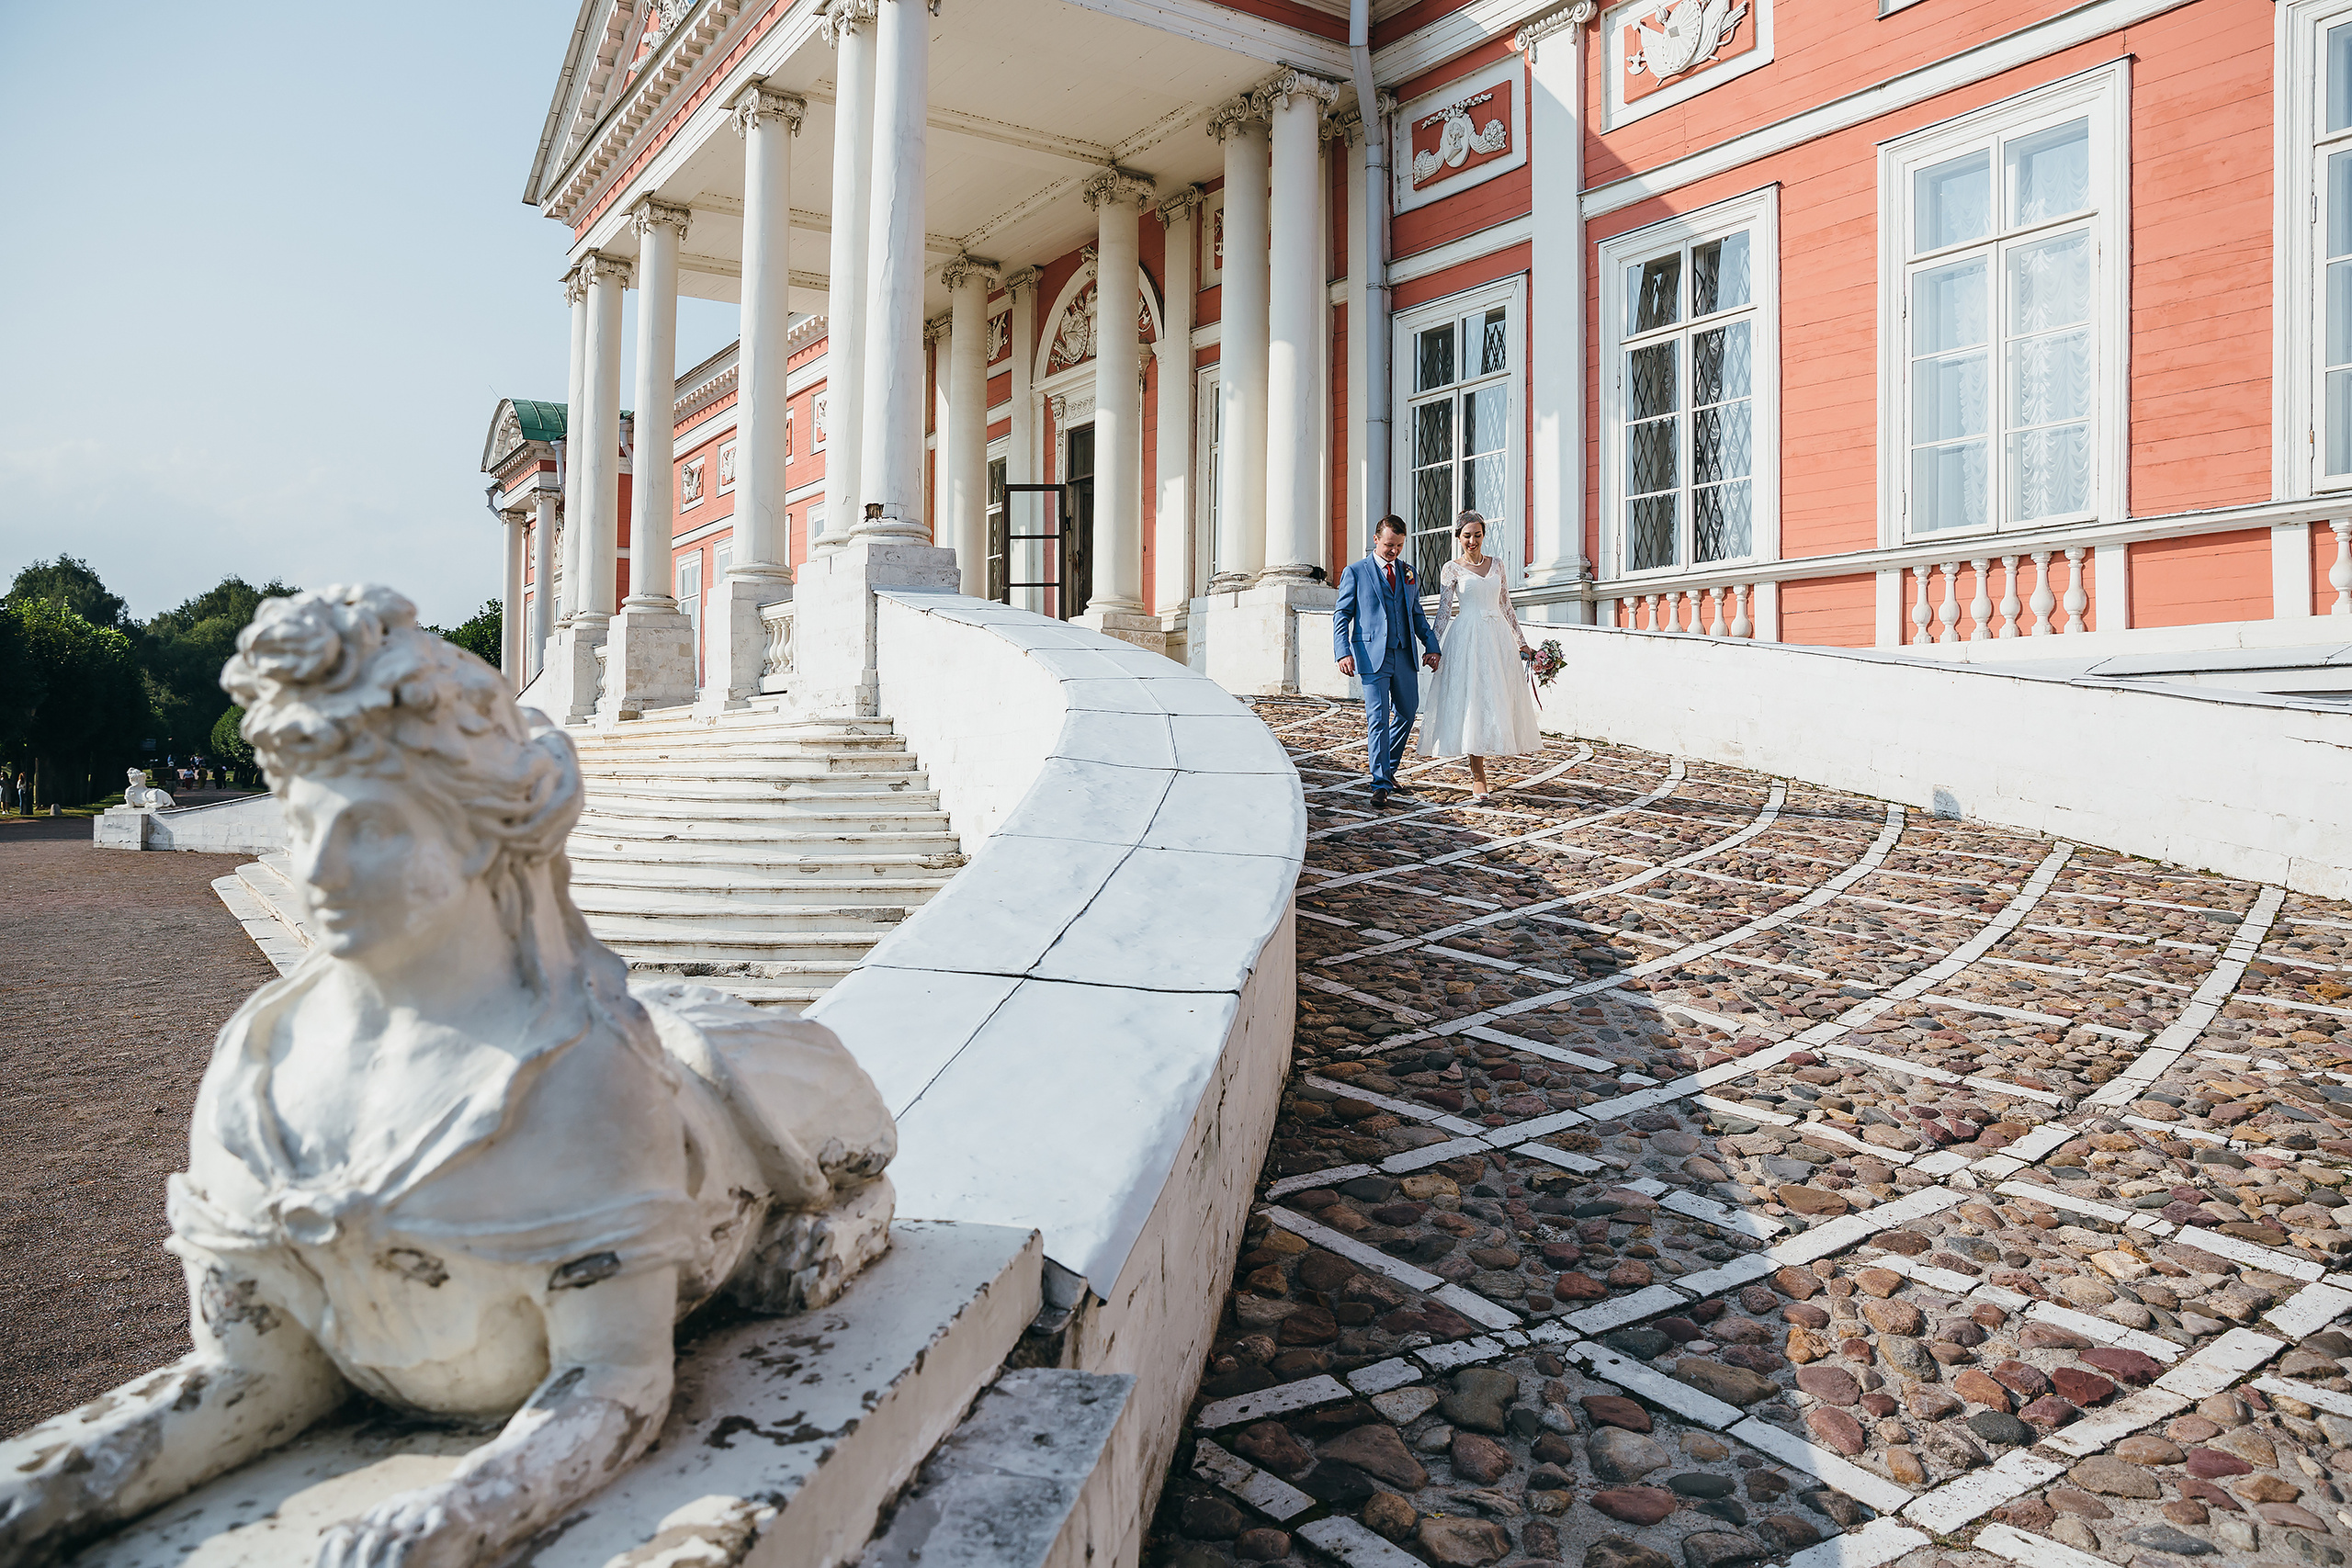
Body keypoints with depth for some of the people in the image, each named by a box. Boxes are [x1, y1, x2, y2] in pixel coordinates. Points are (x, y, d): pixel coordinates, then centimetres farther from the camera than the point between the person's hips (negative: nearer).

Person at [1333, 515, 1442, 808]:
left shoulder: (1408, 573, 16)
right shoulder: (1355, 572, 2)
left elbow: (1417, 614, 21)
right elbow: (1341, 615, -1)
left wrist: (1432, 646, 8)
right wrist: (1343, 652, -13)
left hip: (1405, 655, 5)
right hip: (1373, 656, -5)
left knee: (1407, 713, 12)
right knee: (1378, 719, -8)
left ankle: (1389, 770, 30)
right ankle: (1380, 785, -6)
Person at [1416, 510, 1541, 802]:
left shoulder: (1496, 565, 12)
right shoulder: (1452, 569, 2)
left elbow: (1506, 606, 17)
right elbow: (1444, 611, -2)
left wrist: (1521, 641, 16)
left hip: (1498, 638, 4)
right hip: (1467, 639, -4)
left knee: (1499, 699, 4)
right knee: (1472, 701, -7)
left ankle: (1478, 763, 23)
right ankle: (1479, 779, -5)